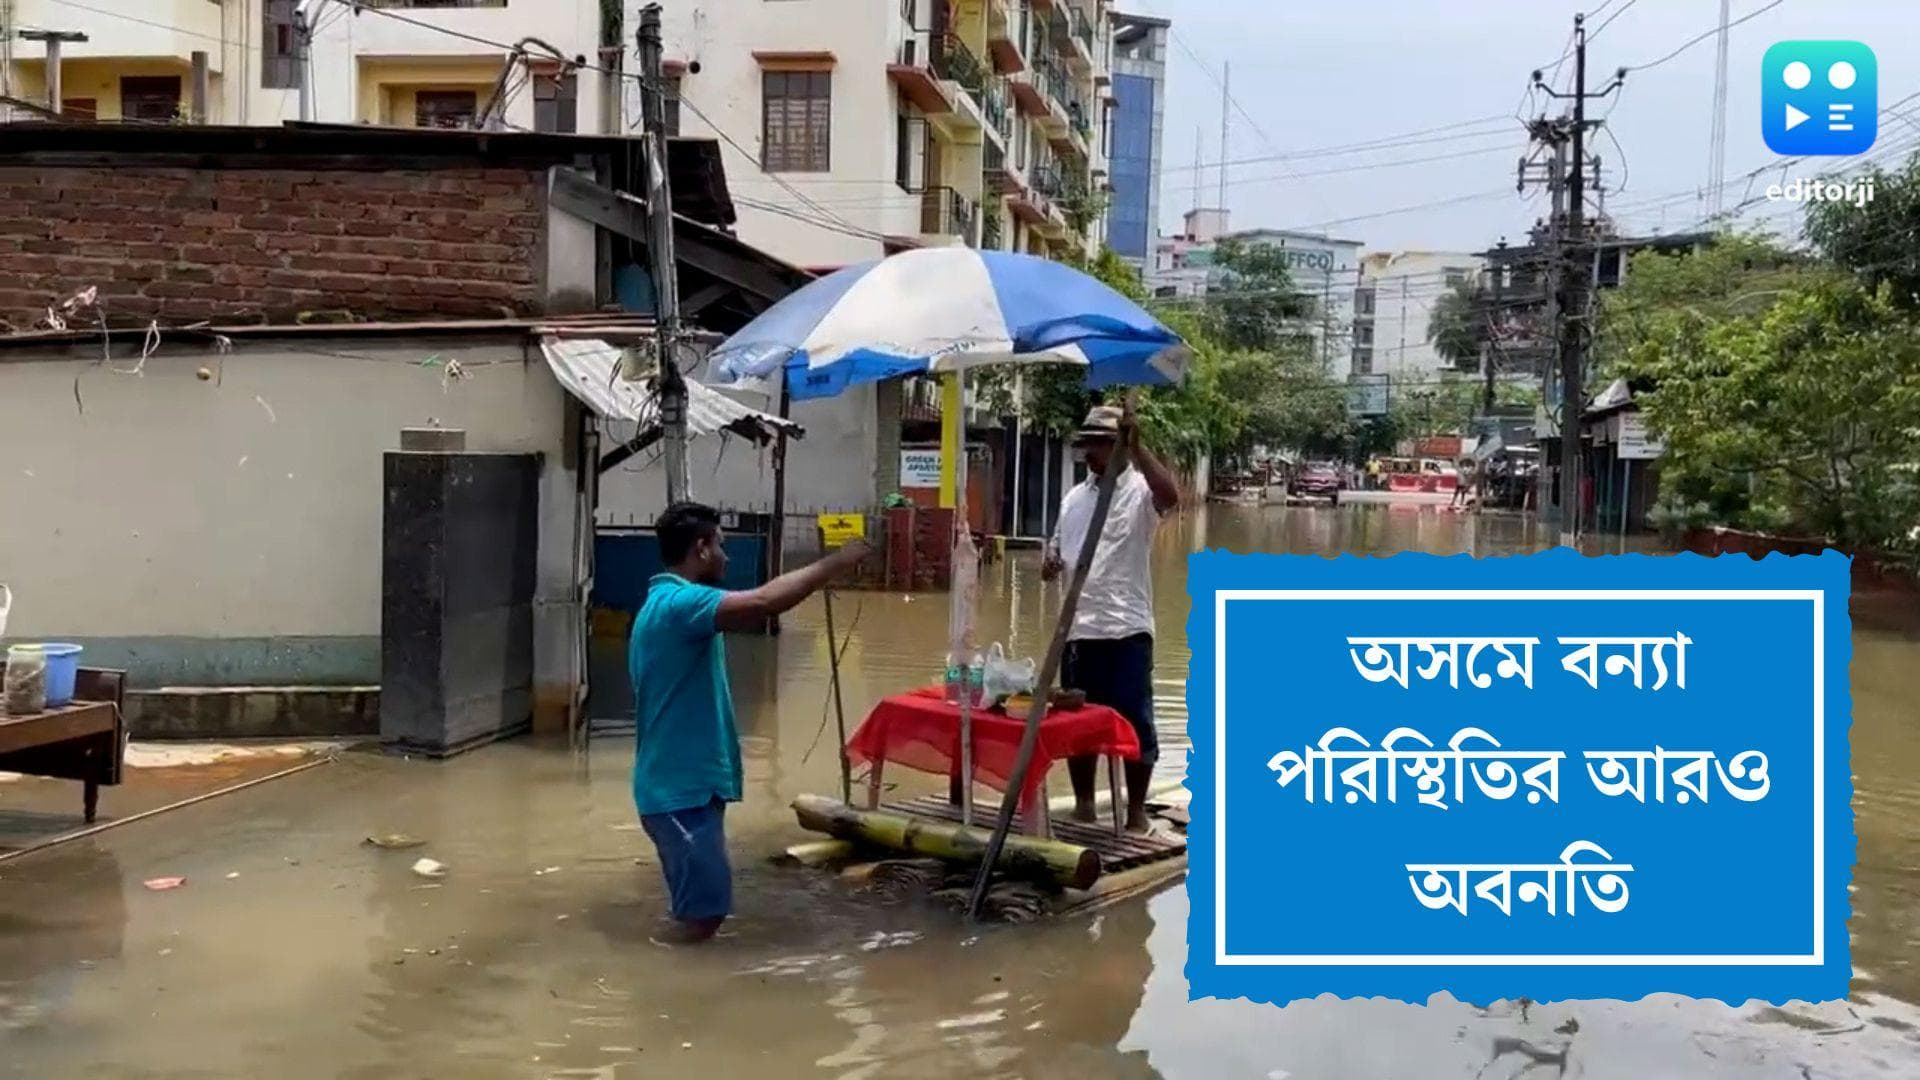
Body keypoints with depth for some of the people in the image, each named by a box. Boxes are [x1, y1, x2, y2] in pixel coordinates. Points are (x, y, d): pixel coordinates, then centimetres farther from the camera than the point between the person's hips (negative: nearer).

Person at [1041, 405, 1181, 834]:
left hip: (1128, 629, -6)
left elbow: (1170, 495, -28)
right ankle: (1083, 804, 24)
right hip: (1078, 629, 6)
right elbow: (1058, 544, 23)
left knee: (1135, 721, 0)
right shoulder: (1074, 496, 15)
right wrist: (1049, 560, -1)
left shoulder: (1140, 491, -5)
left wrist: (1136, 445, -30)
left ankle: (1136, 810, 12)